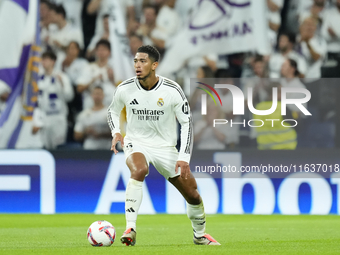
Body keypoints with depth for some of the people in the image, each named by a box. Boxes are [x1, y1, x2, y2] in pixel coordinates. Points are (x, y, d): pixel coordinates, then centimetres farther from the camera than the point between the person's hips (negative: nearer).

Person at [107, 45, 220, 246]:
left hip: (165, 147, 1)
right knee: (139, 170, -37)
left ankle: (200, 235, 32)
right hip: (136, 143, -1)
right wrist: (116, 132, -9)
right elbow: (113, 111, 11)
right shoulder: (125, 89, -10)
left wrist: (184, 158, -16)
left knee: (192, 194, 3)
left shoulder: (172, 91, -15)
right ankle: (130, 229, -36)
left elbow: (186, 122, -8)